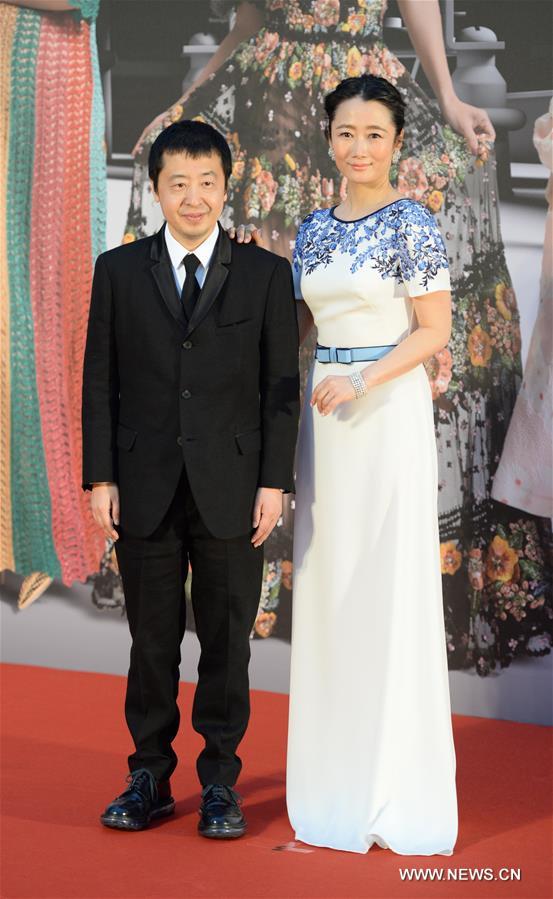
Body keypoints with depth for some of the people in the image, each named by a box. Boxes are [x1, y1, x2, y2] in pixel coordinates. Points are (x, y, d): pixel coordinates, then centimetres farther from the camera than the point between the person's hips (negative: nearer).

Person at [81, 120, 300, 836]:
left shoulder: (266, 275, 3)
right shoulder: (118, 271, 6)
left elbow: (281, 387, 2)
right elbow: (99, 382, 5)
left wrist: (274, 482, -5)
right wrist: (100, 478, -2)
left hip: (231, 489, -1)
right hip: (146, 491, 1)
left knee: (227, 641, 6)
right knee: (152, 639, 8)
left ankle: (220, 783, 18)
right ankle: (150, 778, 20)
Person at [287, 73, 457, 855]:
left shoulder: (412, 224, -7)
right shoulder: (315, 229, 11)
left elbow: (434, 330, -10)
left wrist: (362, 380, -20)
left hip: (390, 409, -6)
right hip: (324, 410, 6)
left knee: (392, 583, -3)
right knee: (329, 581, 9)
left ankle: (398, 782, 7)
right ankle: (339, 764, 20)